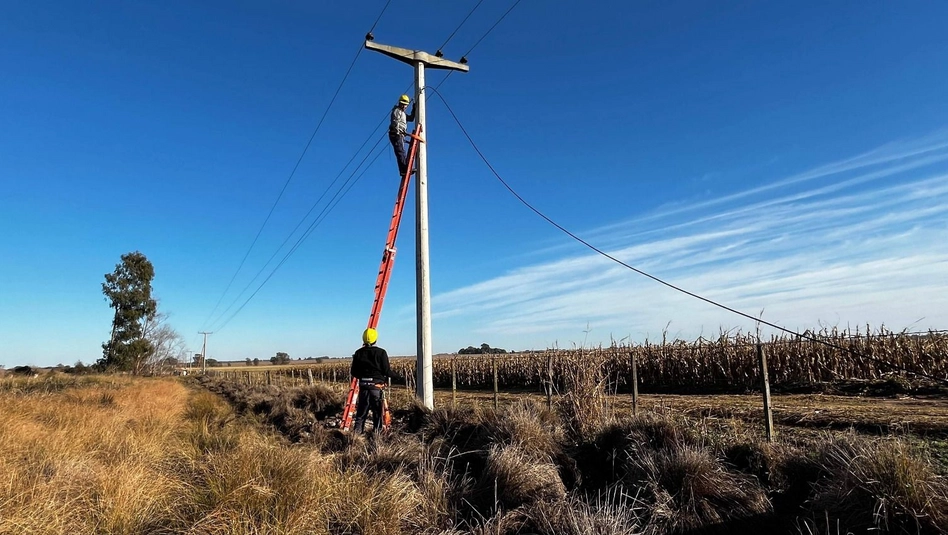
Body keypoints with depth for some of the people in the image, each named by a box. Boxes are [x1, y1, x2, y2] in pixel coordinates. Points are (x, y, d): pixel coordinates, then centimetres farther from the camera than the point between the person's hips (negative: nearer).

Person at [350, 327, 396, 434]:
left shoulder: (358, 353, 3)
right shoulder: (381, 352, -9)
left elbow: (354, 373, 6)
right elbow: (386, 370, -9)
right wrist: (394, 375, 11)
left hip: (363, 385, 3)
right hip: (377, 385, -3)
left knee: (362, 408, 12)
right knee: (377, 409, 6)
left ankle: (358, 428, 12)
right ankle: (377, 429, 7)